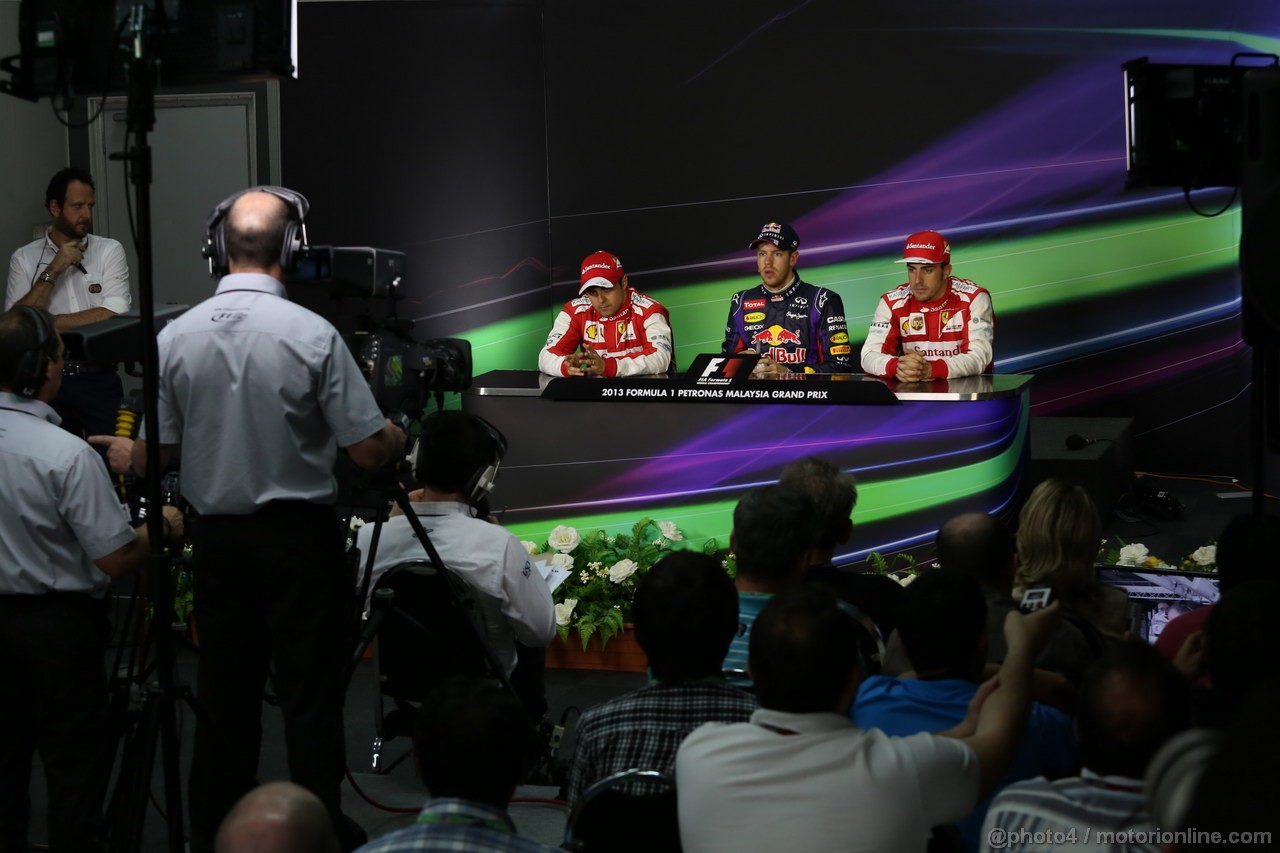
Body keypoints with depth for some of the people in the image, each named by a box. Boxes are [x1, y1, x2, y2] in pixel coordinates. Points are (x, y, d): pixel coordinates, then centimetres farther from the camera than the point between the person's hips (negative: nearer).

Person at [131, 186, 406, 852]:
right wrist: (400, 438, 12)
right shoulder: (313, 335, -14)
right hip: (300, 537, -4)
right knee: (310, 698, 3)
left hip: (217, 539, 4)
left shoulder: (175, 338, -4)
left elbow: (149, 457, 3)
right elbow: (368, 451, -11)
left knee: (225, 698, 12)